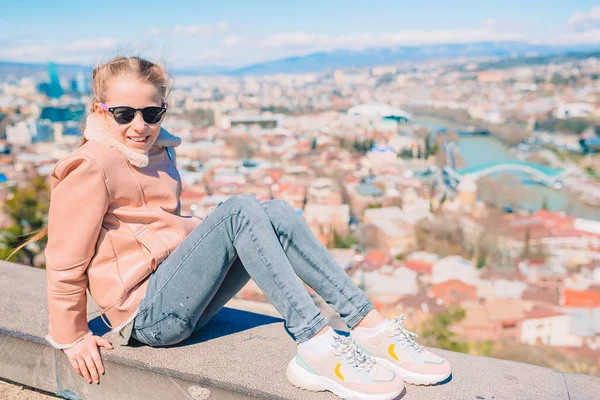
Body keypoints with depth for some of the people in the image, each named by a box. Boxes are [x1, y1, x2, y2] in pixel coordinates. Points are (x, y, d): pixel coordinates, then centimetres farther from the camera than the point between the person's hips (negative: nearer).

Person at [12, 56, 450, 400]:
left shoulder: (160, 151, 14)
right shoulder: (91, 167, -11)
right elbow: (65, 259, -7)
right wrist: (71, 337, -1)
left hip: (181, 302, 8)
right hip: (149, 315, -8)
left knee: (277, 214, -13)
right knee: (240, 209, -27)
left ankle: (371, 326, -18)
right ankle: (316, 346, -34)